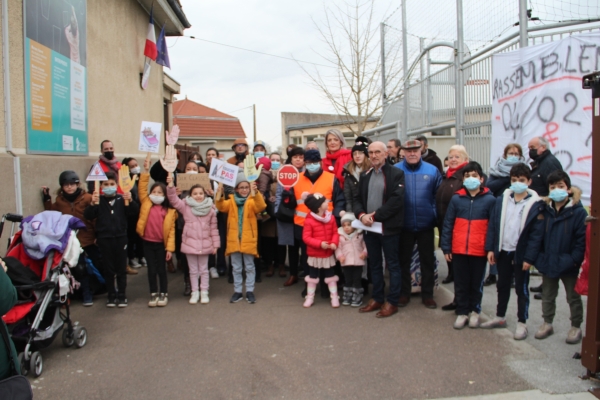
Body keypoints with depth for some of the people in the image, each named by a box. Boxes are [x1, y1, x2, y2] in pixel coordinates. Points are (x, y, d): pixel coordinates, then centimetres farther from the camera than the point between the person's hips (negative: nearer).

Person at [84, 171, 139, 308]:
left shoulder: (122, 199, -1)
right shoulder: (98, 201, -1)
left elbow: (135, 212, -7)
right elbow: (88, 216, -9)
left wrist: (130, 201, -25)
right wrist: (93, 204, -25)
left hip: (120, 237, 0)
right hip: (104, 239, 0)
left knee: (121, 268, 7)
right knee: (108, 269, 9)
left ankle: (122, 295, 18)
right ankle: (111, 295, 21)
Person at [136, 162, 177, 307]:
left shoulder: (169, 211, -3)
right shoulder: (146, 203, 2)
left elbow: (171, 230, -4)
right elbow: (141, 189, -6)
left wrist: (170, 248, -8)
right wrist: (146, 171, -12)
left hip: (161, 243, -1)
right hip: (148, 242, 1)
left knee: (161, 269, 9)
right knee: (151, 269, 9)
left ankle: (163, 294, 21)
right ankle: (153, 294, 21)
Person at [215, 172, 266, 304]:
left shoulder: (252, 200, -2)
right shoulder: (231, 200, 5)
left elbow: (260, 206, -23)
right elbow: (221, 207, -12)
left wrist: (255, 192, -39)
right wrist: (219, 193, -30)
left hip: (248, 239, -2)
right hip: (234, 239, 2)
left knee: (249, 266, 8)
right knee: (236, 267, 11)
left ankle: (250, 291, 17)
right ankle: (237, 291, 22)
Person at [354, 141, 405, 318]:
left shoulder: (396, 173, -6)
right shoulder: (365, 175, 14)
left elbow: (397, 199, -16)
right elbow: (358, 199, 10)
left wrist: (375, 215, -18)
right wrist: (361, 215, -10)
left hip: (389, 227, -6)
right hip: (369, 227, 6)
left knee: (393, 265, 5)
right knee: (374, 264, 14)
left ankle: (392, 302, 14)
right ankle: (377, 299, 26)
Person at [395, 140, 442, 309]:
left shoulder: (432, 170, -2)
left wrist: (438, 217, -2)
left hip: (426, 224, 1)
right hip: (404, 224, 0)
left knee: (427, 260, 11)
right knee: (403, 260, 11)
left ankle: (427, 294, 25)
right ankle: (404, 293, 26)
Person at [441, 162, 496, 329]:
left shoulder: (490, 200, -5)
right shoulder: (456, 199, 0)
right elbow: (447, 224, 2)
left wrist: (491, 248, -9)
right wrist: (446, 247, -1)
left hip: (479, 251, -1)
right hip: (459, 250, 1)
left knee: (477, 283, 14)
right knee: (461, 283, 11)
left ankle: (475, 311, 32)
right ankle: (462, 312, 25)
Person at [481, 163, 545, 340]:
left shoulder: (536, 204, -11)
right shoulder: (501, 199, 2)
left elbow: (537, 234, -12)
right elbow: (493, 225, 4)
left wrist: (529, 257, -14)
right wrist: (491, 248, -1)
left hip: (521, 254, -4)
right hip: (503, 251, 4)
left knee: (521, 289, 9)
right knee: (502, 285, 18)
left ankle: (522, 323, 23)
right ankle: (500, 317, 34)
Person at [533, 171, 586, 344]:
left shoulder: (578, 212, -13)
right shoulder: (545, 211, -1)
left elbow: (582, 239, -14)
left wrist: (574, 259, -18)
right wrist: (539, 257, -4)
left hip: (568, 264, -4)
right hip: (548, 263, 4)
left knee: (573, 297, 14)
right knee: (547, 296, 17)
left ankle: (576, 327, 29)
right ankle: (547, 324, 33)